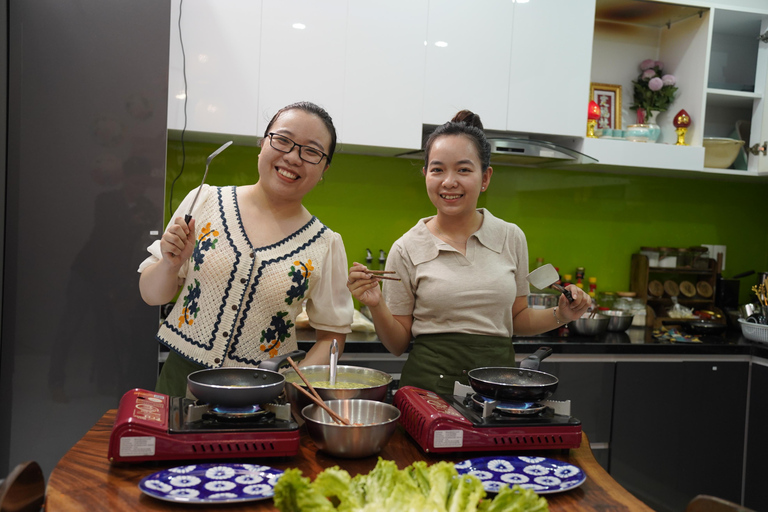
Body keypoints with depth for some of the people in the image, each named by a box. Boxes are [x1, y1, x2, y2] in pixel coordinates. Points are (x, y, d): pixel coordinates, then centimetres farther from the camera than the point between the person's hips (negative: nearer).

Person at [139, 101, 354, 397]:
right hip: (183, 378, 0)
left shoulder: (326, 246, -1)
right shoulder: (206, 201, 0)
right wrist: (171, 265, -14)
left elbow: (333, 334, 7)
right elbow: (151, 295, 7)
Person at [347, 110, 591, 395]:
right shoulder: (407, 249, 0)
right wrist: (376, 305, -12)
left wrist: (560, 316, 1)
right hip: (430, 380, -2)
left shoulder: (511, 238, 6)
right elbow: (399, 344, 5)